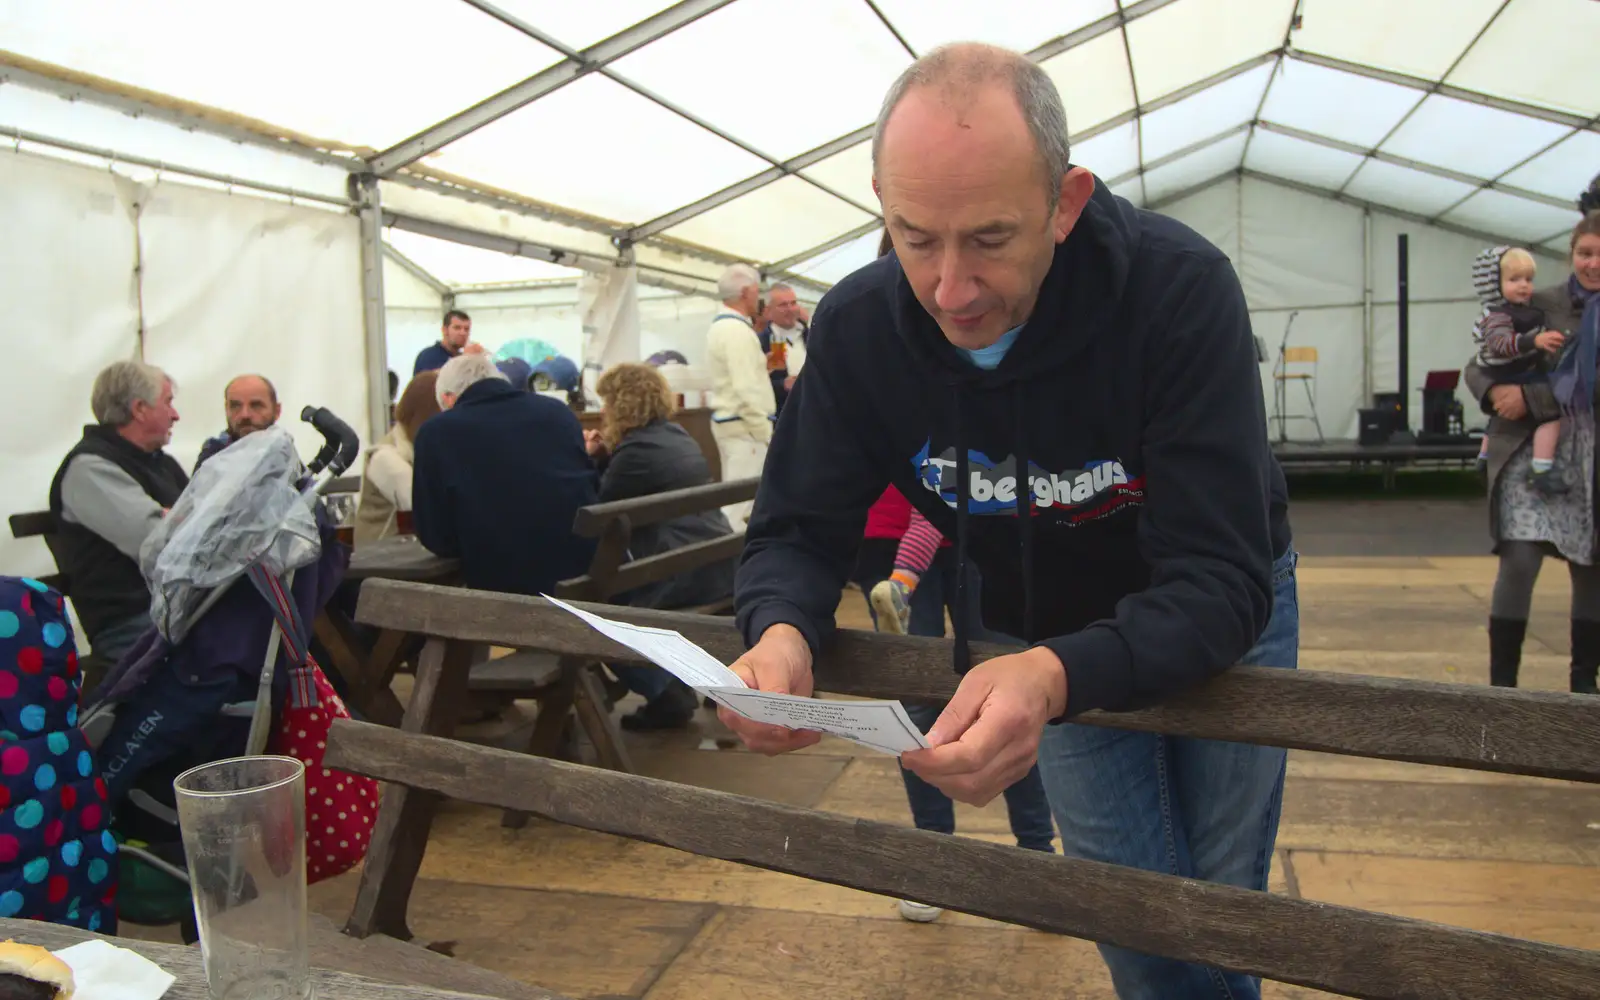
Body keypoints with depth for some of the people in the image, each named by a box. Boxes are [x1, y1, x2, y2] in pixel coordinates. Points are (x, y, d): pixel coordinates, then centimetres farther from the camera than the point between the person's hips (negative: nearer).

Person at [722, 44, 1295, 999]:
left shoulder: (1180, 289, -33)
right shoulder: (859, 327, -22)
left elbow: (1220, 583, -36)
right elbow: (799, 529, -15)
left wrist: (1057, 678, -55)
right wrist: (782, 633, -39)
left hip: (1223, 621, -1)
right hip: (1042, 636, 2)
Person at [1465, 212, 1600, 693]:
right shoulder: (1539, 305, 2)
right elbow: (1477, 366, 3)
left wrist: (1530, 397, -19)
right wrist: (1495, 392, -17)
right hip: (1532, 452, -2)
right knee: (1519, 560, -13)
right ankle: (1501, 682, -3)